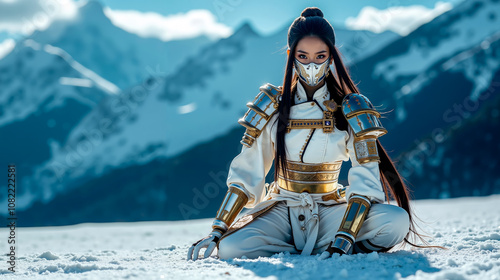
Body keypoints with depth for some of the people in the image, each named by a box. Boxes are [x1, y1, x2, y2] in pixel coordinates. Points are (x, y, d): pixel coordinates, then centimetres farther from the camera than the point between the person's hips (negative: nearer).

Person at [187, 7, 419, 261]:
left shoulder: (351, 109, -6)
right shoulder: (271, 106, -2)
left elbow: (365, 180, -14)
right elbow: (246, 173, -2)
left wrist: (343, 240, -28)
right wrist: (217, 231, -11)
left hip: (332, 212, -1)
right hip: (283, 212, 2)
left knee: (397, 220, -29)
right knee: (230, 248, -29)